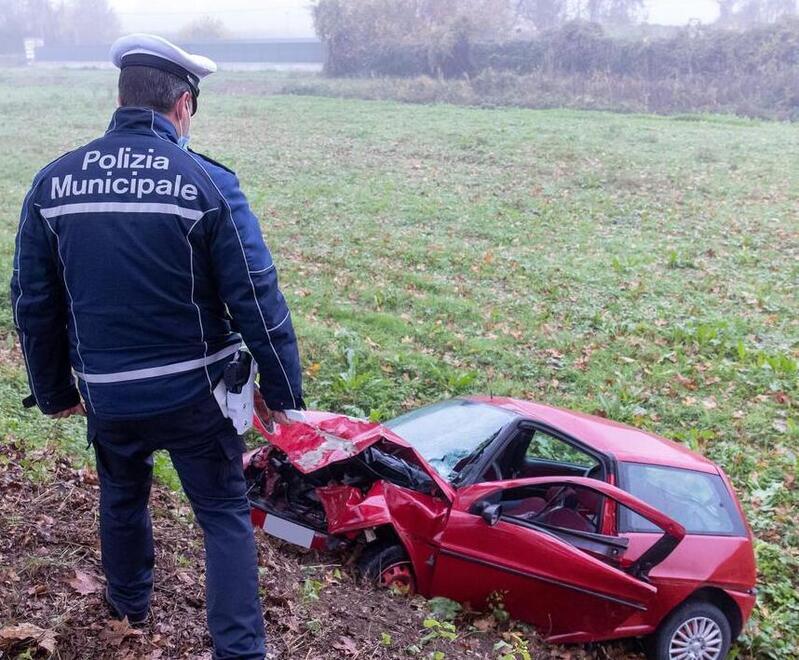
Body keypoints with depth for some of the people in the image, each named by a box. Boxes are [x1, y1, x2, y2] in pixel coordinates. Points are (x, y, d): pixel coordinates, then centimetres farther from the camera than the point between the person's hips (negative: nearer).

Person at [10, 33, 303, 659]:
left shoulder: (53, 183, -3)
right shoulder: (208, 183, -15)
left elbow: (33, 304, 4)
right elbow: (256, 300, -14)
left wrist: (53, 390, 16)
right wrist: (281, 388, -2)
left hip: (106, 395, 4)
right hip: (194, 395, -4)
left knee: (122, 495, 29)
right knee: (225, 515, 12)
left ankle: (129, 600, 52)